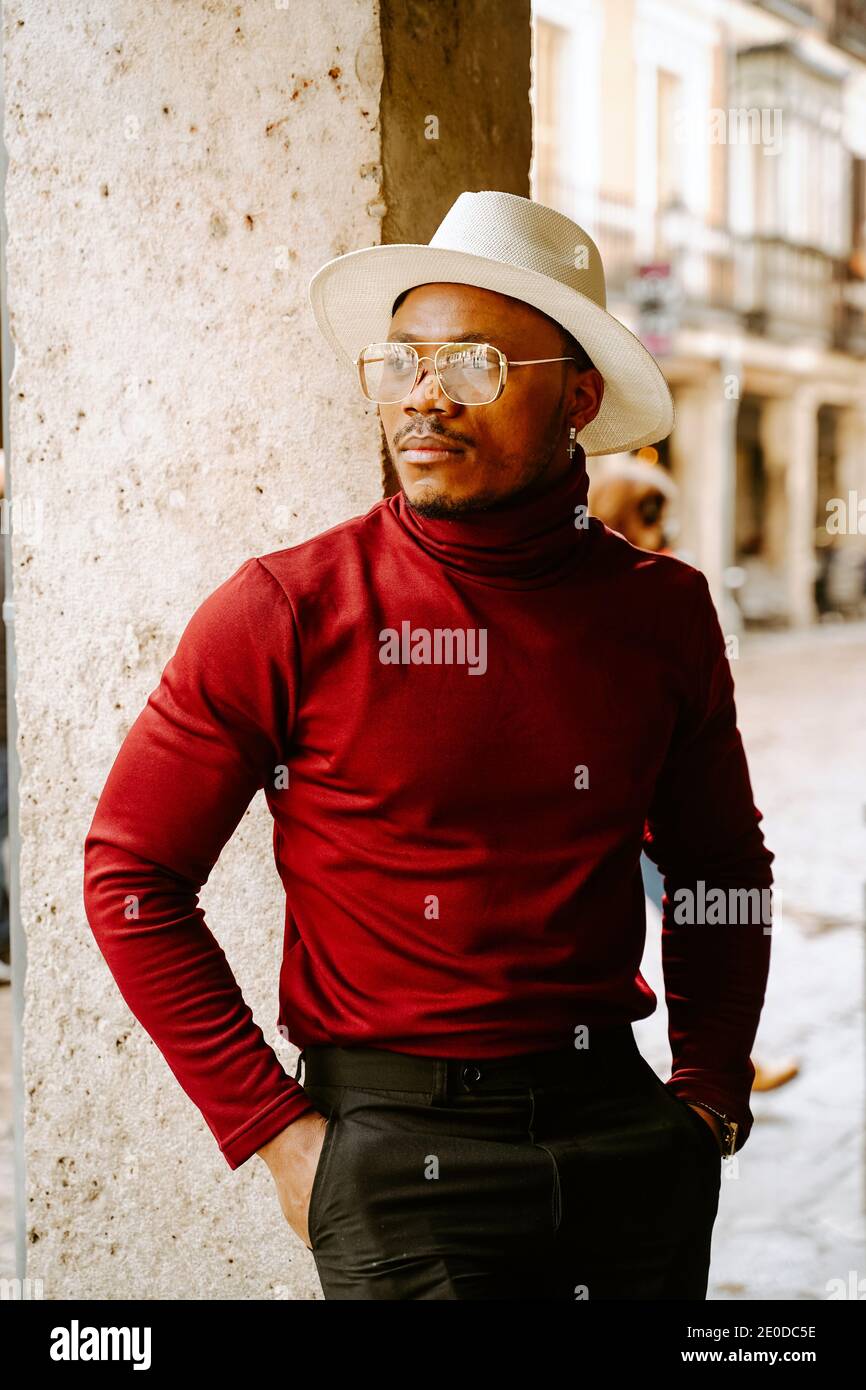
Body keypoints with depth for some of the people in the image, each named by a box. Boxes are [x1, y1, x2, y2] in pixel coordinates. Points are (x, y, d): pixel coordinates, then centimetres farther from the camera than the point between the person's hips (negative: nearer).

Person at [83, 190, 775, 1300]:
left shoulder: (662, 610, 1)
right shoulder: (287, 612, -8)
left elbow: (723, 865, 15)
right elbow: (131, 877, -4)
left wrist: (712, 1092, 7)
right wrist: (273, 1129, -6)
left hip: (622, 1126, 4)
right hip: (401, 1151, -3)